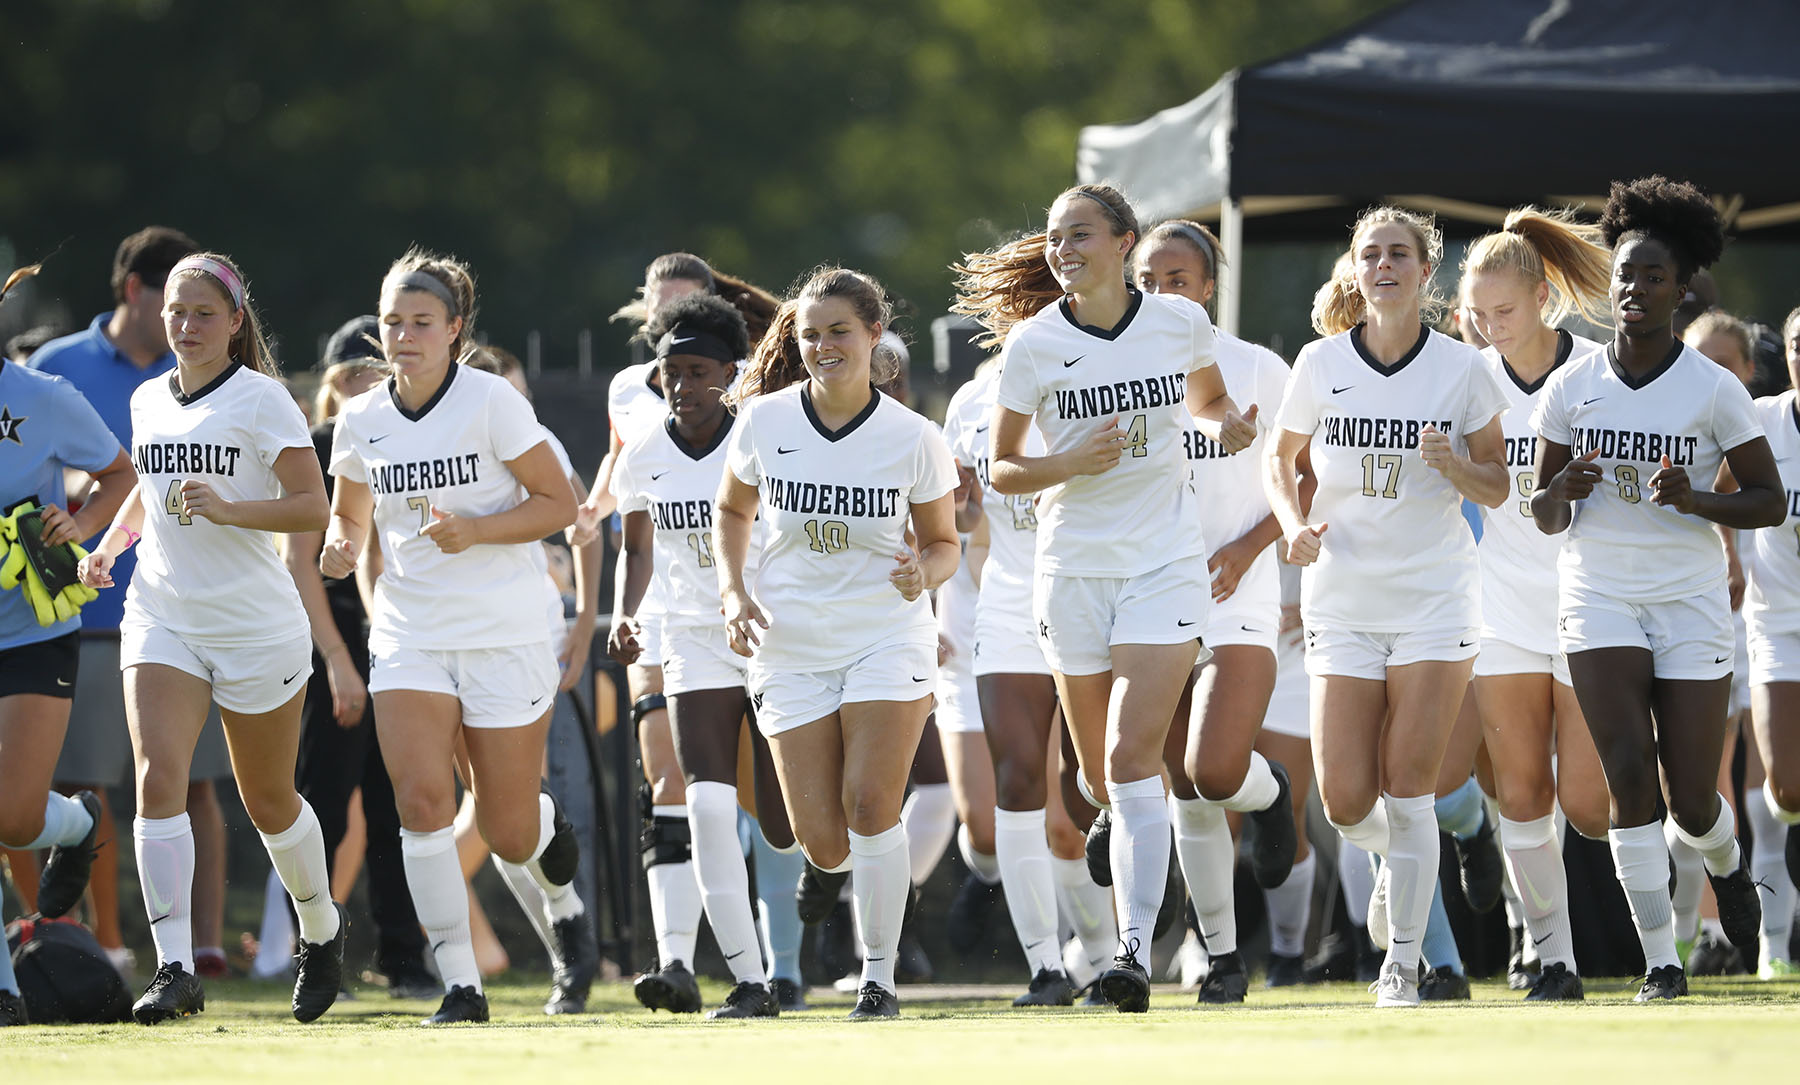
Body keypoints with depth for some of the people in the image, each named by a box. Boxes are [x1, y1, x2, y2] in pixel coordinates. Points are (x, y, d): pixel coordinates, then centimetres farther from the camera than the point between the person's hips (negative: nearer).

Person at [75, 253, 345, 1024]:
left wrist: (228, 510, -28)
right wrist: (108, 545, 10)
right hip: (161, 616, 4)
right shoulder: (148, 401, 9)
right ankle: (175, 970, -23)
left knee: (268, 801, 10)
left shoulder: (261, 400, -8)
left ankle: (321, 929, 38)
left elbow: (313, 506, -14)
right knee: (158, 779, -17)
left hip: (257, 626, -4)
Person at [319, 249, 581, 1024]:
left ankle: (551, 844, 40)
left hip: (505, 639, -3)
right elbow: (350, 510, 19)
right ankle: (459, 984, -10)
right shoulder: (361, 422, 3)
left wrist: (476, 531, -21)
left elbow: (559, 503, -6)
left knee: (508, 833, 1)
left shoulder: (491, 402, -9)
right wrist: (341, 546, -4)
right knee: (421, 801, -17)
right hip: (409, 635, 3)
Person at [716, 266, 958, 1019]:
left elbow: (944, 543, 4)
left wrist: (924, 572, -19)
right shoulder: (764, 421, -4)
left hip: (889, 637, -2)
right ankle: (832, 860, 37)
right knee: (821, 838, -3)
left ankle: (879, 977, -1)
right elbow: (733, 509, 13)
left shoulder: (913, 439, -8)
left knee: (870, 806, -15)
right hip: (790, 643, 2)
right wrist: (734, 591, -1)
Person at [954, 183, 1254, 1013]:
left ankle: (1135, 953, -22)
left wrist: (1226, 426, -5)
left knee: (1131, 757, -16)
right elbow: (1001, 469, 1)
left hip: (1166, 563, -2)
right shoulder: (1033, 343, -4)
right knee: (1100, 774, 8)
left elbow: (1208, 399, 18)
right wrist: (1071, 464, -18)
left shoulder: (1179, 321, -2)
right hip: (1074, 565, 2)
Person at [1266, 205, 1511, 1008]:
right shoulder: (1320, 365, 0)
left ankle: (1402, 963, 2)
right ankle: (1394, 859, 32)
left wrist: (1453, 463, -17)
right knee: (1346, 804, -3)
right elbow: (1281, 460, 13)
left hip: (1434, 599, -1)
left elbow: (1496, 488, 4)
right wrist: (1295, 524, -6)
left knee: (1408, 790, -7)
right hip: (1342, 600, 1)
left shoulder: (1461, 368, -3)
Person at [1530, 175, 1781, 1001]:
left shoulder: (1713, 390, -4)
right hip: (1599, 599, 1)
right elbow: (1544, 518, 8)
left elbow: (1769, 500, -2)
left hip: (1691, 603, -1)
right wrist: (1564, 490, -16)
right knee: (1629, 773, -15)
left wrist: (1692, 499, -20)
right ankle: (1659, 959, -9)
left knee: (1691, 802, 1)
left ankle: (1726, 865, 38)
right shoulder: (1570, 389, 2)